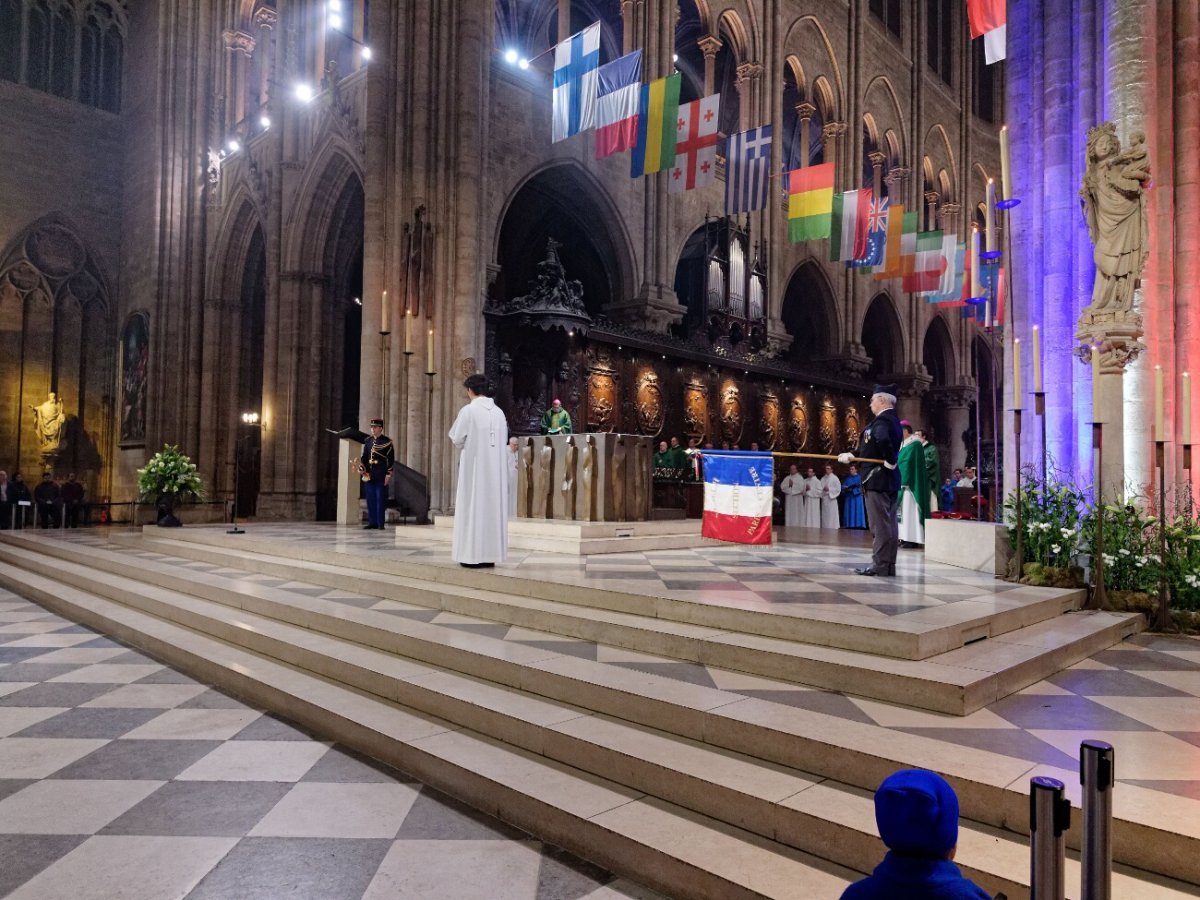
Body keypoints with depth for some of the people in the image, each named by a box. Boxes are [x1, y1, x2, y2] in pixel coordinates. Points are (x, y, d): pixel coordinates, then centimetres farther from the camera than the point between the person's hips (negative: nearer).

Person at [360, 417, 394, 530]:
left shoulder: (387, 441, -3)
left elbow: (391, 459, -6)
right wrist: (363, 469, 3)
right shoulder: (368, 441, 13)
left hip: (381, 476, -5)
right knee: (370, 499, 7)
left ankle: (380, 523, 1)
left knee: (381, 499, -3)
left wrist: (388, 474, -11)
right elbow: (364, 456, 17)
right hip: (369, 475, 5)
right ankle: (372, 522, 13)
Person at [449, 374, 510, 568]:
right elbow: (504, 440, 12)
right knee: (493, 506, 7)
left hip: (474, 466, -5)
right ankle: (490, 554, 9)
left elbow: (456, 439, -6)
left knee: (473, 507, 0)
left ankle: (474, 555, -1)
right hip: (495, 467, 5)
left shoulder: (468, 410, -9)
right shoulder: (498, 412, 7)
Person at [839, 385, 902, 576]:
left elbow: (883, 440, -37)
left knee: (879, 523, -6)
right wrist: (850, 455, 26)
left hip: (878, 479, -10)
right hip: (890, 481, 10)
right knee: (888, 523, 11)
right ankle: (888, 564, 16)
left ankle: (880, 564, -2)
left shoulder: (882, 420, -15)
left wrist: (889, 462, -23)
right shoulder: (892, 420, 16)